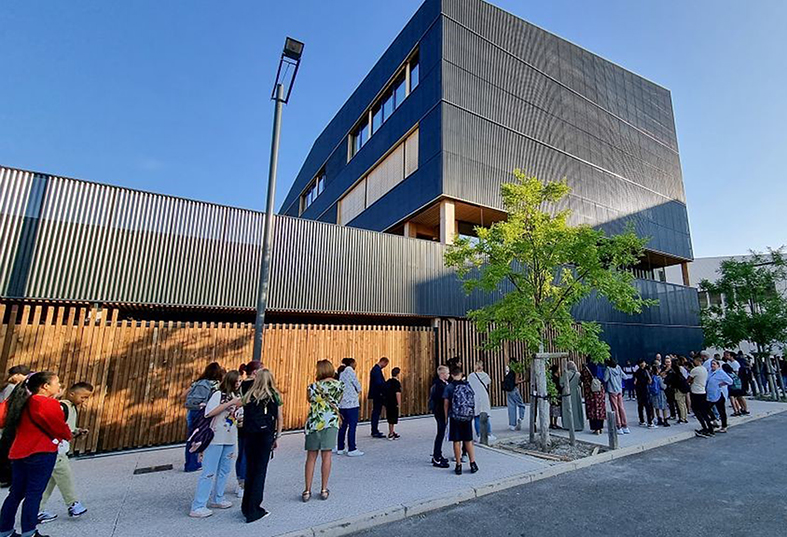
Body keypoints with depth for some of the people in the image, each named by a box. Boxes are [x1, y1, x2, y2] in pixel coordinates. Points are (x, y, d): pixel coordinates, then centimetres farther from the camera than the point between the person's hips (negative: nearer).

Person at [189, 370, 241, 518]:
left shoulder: (237, 396, 9)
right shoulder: (219, 394, -9)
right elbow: (209, 413, -20)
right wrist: (230, 403, -22)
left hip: (230, 439, 7)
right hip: (216, 438, -7)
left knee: (225, 470, 15)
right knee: (209, 472, -3)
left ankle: (217, 499, 29)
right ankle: (197, 507, 6)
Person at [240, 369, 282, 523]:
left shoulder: (248, 396, 2)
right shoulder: (274, 396, 1)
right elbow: (279, 418, 2)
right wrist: (277, 437, 9)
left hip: (250, 435, 2)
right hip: (266, 435, -2)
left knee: (250, 470, 16)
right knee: (260, 471, 6)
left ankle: (246, 507, 27)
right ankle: (253, 510, 10)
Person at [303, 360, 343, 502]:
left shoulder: (313, 386, -4)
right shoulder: (339, 385, -2)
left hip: (313, 422, 0)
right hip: (330, 422, 0)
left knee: (311, 457, 9)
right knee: (326, 456, 7)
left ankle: (307, 491, 14)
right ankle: (324, 490, 15)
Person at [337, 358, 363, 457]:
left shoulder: (340, 372, 13)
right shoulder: (349, 370, -9)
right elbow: (357, 385, -7)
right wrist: (359, 391, 13)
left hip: (341, 403, 8)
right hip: (351, 402, -8)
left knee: (343, 425, 14)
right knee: (352, 425, -4)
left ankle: (340, 448, 19)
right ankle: (352, 449, -2)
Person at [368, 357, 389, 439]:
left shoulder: (375, 369, 15)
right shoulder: (377, 370, -18)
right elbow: (379, 383, -23)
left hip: (376, 395, 11)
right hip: (378, 394, -11)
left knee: (376, 413, 16)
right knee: (377, 413, -5)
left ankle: (374, 431, 24)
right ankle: (375, 432, 1)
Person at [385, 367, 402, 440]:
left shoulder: (388, 382, 10)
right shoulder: (397, 383, -16)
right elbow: (398, 394, -22)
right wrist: (399, 403, -16)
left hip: (388, 403, 8)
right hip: (394, 404, -8)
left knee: (390, 418, 19)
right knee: (392, 419, 1)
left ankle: (392, 432, 32)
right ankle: (391, 434, 8)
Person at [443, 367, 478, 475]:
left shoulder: (449, 387, -6)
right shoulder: (468, 385, 2)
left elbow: (446, 404, -6)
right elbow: (473, 400, 8)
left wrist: (446, 416, 5)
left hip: (455, 417, -3)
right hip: (468, 417, 3)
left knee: (456, 442, 6)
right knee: (469, 441, 15)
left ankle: (458, 466, 12)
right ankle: (472, 464, 17)